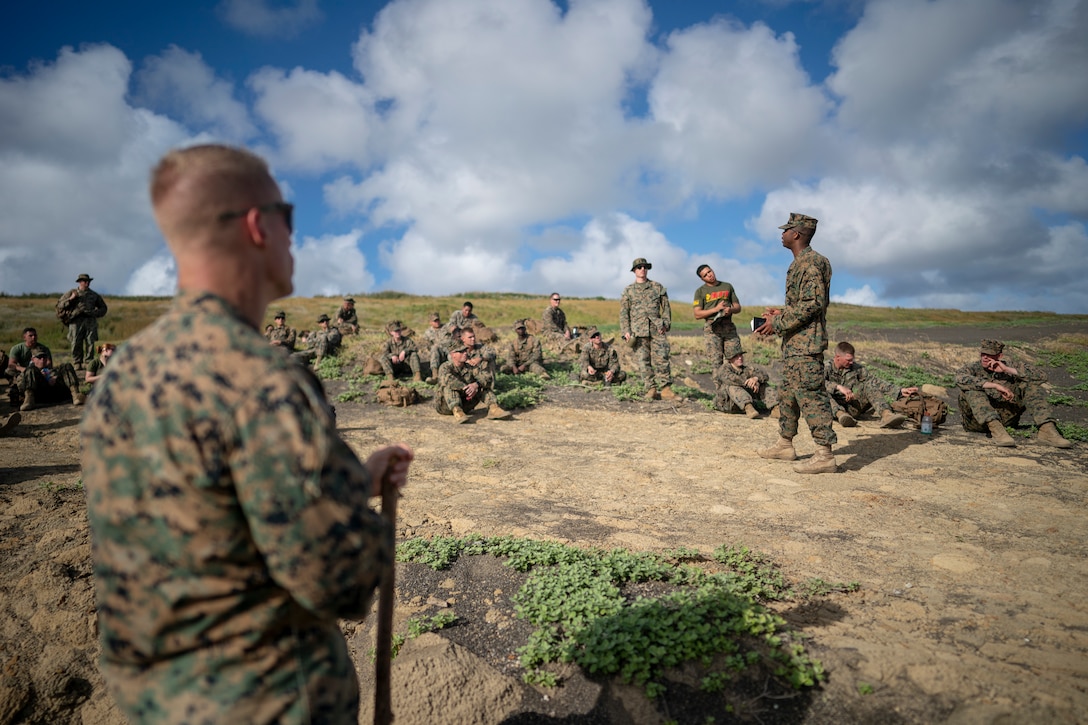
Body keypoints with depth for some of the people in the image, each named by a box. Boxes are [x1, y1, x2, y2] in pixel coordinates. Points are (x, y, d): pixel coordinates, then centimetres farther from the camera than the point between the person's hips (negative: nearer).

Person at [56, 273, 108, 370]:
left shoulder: (94, 295, 18)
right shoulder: (71, 293, 13)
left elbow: (103, 308, 24)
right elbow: (59, 305, 9)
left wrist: (95, 313, 5)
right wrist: (70, 299, -5)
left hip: (90, 321, 2)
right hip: (76, 321, -1)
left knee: (90, 343, -4)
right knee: (76, 344, -5)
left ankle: (88, 364, 0)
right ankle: (77, 364, -1)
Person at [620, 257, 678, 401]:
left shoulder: (657, 287, 12)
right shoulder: (628, 290, 11)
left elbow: (666, 306, 12)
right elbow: (623, 313, 8)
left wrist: (666, 324, 0)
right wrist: (626, 331, -2)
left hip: (657, 329, 0)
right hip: (638, 330, 0)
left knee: (662, 359, -8)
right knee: (644, 361, -2)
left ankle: (666, 390, -7)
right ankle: (651, 390, 1)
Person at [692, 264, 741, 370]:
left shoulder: (727, 286, 19)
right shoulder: (700, 291, 9)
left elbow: (738, 308, 19)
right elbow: (697, 315, 0)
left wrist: (731, 310, -5)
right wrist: (716, 309, -11)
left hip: (729, 326, 2)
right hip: (712, 328, -2)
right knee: (717, 363, -8)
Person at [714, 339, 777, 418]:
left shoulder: (747, 369, 0)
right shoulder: (724, 369, -13)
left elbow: (765, 375, -13)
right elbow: (730, 378, -36)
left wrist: (756, 378, -36)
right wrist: (752, 383, -33)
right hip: (726, 405, -5)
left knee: (762, 384, -5)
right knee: (731, 386, -31)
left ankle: (775, 409, -25)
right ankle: (749, 409, -49)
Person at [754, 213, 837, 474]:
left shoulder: (810, 262, -14)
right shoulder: (800, 263, 18)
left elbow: (812, 304, -22)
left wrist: (778, 323, -19)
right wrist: (781, 313, 15)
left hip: (806, 344, -11)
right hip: (795, 343, 11)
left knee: (811, 395, -11)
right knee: (788, 393, 16)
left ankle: (825, 455, -8)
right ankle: (785, 444, 26)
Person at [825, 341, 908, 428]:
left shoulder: (856, 368, 6)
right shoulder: (826, 368, -5)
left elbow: (874, 381, 3)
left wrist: (900, 390, -6)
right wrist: (838, 387, -39)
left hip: (851, 408, 3)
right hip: (833, 409, -3)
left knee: (869, 386, -14)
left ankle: (886, 415, -37)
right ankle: (841, 414, -55)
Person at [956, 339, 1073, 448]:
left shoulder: (1009, 365, 8)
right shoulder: (972, 368, -1)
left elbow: (1041, 376, -6)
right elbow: (960, 379, -27)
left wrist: (1008, 370, -15)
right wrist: (996, 386, -32)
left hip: (1004, 417, 3)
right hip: (976, 420, -3)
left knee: (1031, 385, -7)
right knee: (972, 389, -29)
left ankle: (1047, 429, -23)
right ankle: (996, 430, -43)